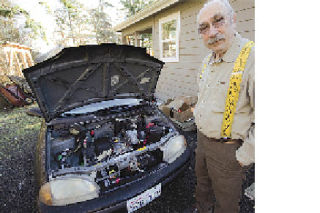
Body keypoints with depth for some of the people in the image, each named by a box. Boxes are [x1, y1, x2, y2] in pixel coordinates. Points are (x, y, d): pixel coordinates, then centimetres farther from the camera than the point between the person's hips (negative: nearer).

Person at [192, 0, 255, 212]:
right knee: (202, 185, 31)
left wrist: (244, 157, -17)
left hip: (227, 149, -7)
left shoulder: (252, 57, -23)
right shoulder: (207, 62, 5)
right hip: (202, 139, 8)